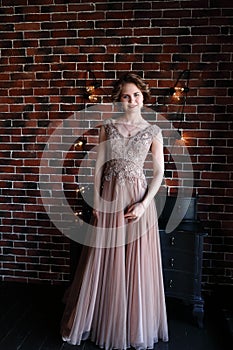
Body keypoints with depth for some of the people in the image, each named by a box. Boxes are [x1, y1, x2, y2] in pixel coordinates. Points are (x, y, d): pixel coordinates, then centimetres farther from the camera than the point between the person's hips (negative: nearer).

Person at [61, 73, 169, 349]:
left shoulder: (153, 131, 2)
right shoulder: (107, 127, 5)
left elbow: (159, 172, 1)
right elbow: (98, 166, 4)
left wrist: (145, 203, -9)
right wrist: (96, 201, -2)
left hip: (138, 199, -1)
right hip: (110, 197, 1)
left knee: (137, 262, 6)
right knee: (105, 262, 9)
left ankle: (136, 326, 29)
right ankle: (105, 323, 31)